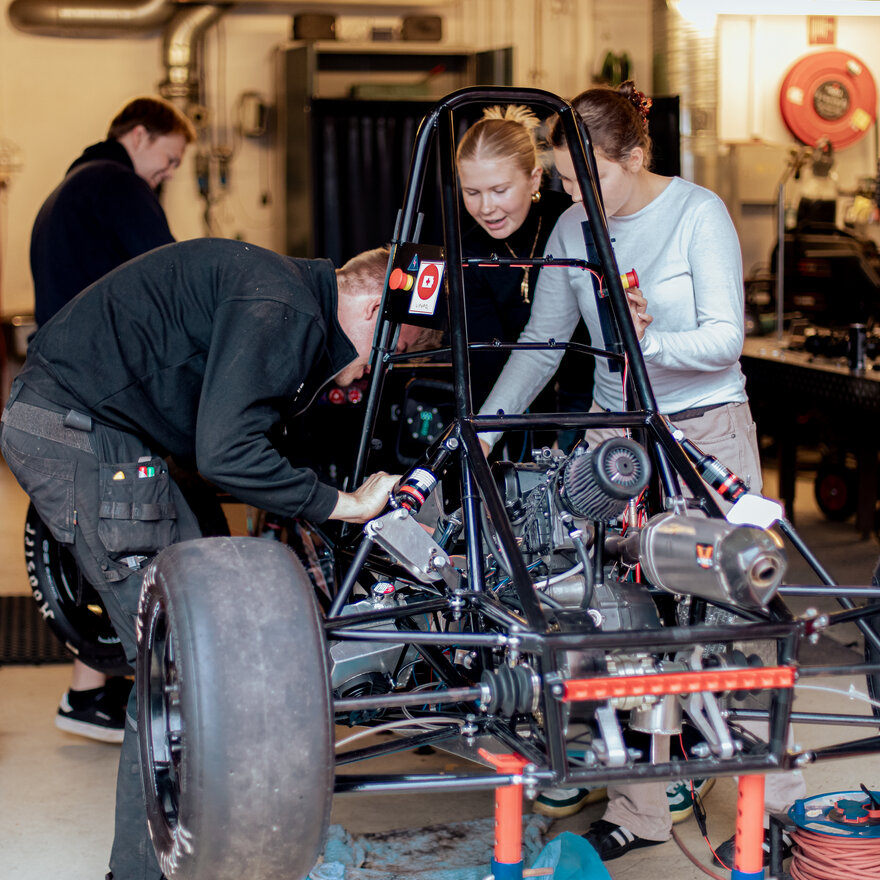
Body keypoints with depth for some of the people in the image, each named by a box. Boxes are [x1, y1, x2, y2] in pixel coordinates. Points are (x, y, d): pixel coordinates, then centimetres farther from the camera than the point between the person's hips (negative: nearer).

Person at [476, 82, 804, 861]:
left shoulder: (698, 213, -7)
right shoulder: (574, 229, 6)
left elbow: (725, 338, -12)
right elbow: (542, 343, 12)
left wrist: (651, 342, -30)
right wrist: (484, 427, 3)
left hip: (707, 431, -4)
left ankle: (776, 799, 12)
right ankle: (639, 808, 4)